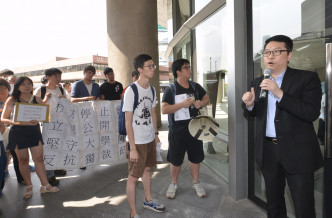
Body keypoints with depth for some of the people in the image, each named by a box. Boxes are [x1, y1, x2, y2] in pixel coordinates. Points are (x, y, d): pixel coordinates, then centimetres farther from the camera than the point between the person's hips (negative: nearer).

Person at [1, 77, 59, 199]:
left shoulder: (37, 99, 4)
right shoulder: (12, 100, -2)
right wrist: (19, 122, -19)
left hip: (34, 131, 2)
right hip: (18, 133, -1)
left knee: (39, 158, 2)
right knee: (23, 159, 7)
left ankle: (45, 185, 12)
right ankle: (28, 186, 22)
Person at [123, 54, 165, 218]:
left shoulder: (151, 89, 4)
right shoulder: (131, 91, -18)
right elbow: (128, 122, -18)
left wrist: (155, 134, 15)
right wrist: (132, 148, -19)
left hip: (150, 139, 7)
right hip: (137, 142, -7)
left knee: (147, 169, 23)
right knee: (133, 177, 4)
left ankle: (148, 200, 43)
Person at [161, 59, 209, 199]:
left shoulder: (195, 87, 5)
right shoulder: (170, 89, -10)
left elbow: (207, 99, 14)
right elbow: (164, 109, -17)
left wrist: (201, 103, -8)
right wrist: (182, 104, -26)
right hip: (177, 131, -4)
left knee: (195, 157, 15)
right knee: (175, 160, 10)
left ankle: (196, 183, 36)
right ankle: (174, 184, 33)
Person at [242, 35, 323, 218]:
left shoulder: (307, 78, -7)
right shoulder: (258, 82, 8)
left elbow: (312, 113, -18)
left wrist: (279, 94, -25)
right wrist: (249, 105, -7)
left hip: (297, 152, -4)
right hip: (267, 151, 5)